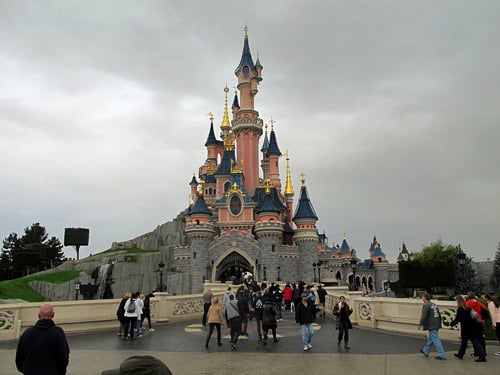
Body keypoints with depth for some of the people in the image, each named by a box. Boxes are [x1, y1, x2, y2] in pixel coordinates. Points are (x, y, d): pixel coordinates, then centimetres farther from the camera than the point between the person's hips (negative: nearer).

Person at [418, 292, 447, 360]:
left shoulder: (426, 306, -16)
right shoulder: (434, 305, 12)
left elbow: (423, 317, -19)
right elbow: (439, 315, 18)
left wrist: (420, 325, -8)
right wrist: (439, 324, 26)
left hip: (432, 326, -10)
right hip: (436, 325, 10)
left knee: (436, 340, -3)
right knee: (430, 339, 20)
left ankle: (442, 355, 0)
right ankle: (425, 351, 34)